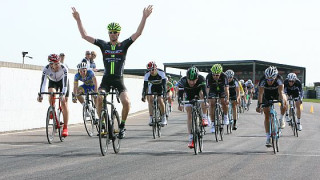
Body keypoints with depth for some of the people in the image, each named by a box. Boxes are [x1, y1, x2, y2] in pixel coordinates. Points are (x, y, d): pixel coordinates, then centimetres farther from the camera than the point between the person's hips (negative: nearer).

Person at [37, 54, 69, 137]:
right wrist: (40, 95, -47)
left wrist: (63, 95, -51)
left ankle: (65, 127, -3)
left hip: (62, 82, -1)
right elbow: (43, 82, -36)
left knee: (64, 103, -9)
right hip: (52, 82, 1)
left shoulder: (64, 68, -35)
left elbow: (65, 83, -39)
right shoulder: (46, 69, -32)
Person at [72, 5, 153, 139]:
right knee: (99, 99, -25)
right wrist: (78, 19, -4)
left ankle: (122, 125, 4)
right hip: (106, 79, 1)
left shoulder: (124, 45, 3)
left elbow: (138, 33, -7)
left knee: (126, 102, -20)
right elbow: (84, 35, 2)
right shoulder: (103, 45, 5)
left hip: (119, 79, -1)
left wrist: (144, 17, -16)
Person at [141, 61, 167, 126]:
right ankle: (151, 118, -13)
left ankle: (163, 118, -4)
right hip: (152, 86, 2)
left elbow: (164, 84, -35)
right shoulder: (147, 75, -27)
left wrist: (164, 94, -47)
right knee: (150, 100, -17)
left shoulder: (161, 73, -32)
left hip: (160, 86, -2)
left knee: (160, 100, -19)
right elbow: (145, 86, -28)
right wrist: (143, 96, -38)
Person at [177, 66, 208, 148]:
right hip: (189, 98, 1)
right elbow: (180, 93, -35)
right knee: (189, 115, -14)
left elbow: (204, 91, -40)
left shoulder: (201, 79, -31)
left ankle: (204, 117, -22)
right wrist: (180, 104, -52)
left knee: (202, 93, -35)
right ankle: (191, 138, -13)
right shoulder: (183, 81, -30)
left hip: (198, 95, 0)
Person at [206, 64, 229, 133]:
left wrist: (227, 99, -39)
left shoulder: (224, 76, -31)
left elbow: (226, 88, -31)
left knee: (224, 102, -20)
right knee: (212, 104, -14)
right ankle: (213, 123, -9)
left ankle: (225, 116, 8)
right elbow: (207, 89, -30)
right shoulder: (209, 77, -31)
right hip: (213, 90, 0)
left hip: (222, 90, 0)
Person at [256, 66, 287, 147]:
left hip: (277, 93, 0)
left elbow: (281, 92, -41)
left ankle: (281, 118, -8)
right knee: (267, 116, -7)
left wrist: (282, 102, -54)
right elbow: (260, 93, -37)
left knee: (284, 101, -32)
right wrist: (259, 105, -48)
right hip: (267, 95, 0)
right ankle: (268, 138, -1)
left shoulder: (279, 79, -34)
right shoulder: (263, 80, -33)